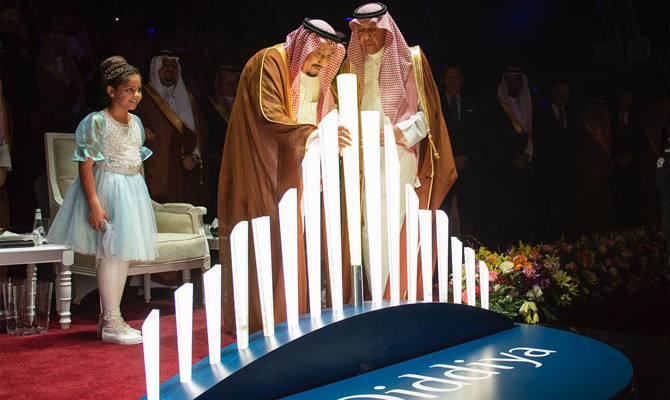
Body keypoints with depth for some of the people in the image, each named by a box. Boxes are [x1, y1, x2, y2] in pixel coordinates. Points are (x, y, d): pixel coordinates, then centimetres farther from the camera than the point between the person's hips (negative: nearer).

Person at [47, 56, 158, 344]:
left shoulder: (136, 122, 12)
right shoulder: (97, 122, -11)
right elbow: (86, 166, -15)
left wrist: (140, 199, 18)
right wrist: (94, 204, -22)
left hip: (133, 190, 8)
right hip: (106, 189, -8)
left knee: (123, 255, 8)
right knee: (110, 253, -8)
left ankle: (110, 317, 18)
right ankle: (111, 324, -2)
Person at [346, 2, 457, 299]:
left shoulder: (410, 61, 5)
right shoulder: (351, 65, 14)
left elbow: (428, 111, 3)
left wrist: (400, 132, -13)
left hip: (400, 159, -3)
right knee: (369, 232, -1)